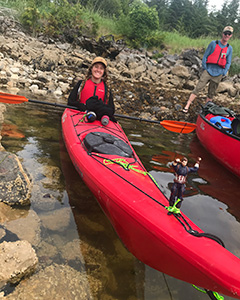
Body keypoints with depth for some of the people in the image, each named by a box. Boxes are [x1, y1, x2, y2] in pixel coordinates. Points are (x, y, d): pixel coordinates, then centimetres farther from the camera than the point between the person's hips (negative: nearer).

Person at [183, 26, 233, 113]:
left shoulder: (229, 48, 9)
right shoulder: (213, 43, 2)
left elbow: (228, 63, 14)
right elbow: (205, 56, 5)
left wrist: (223, 73, 2)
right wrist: (205, 68, -2)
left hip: (218, 75, 3)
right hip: (208, 71, -2)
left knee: (211, 94, 8)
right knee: (197, 89, -10)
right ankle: (186, 106, -8)